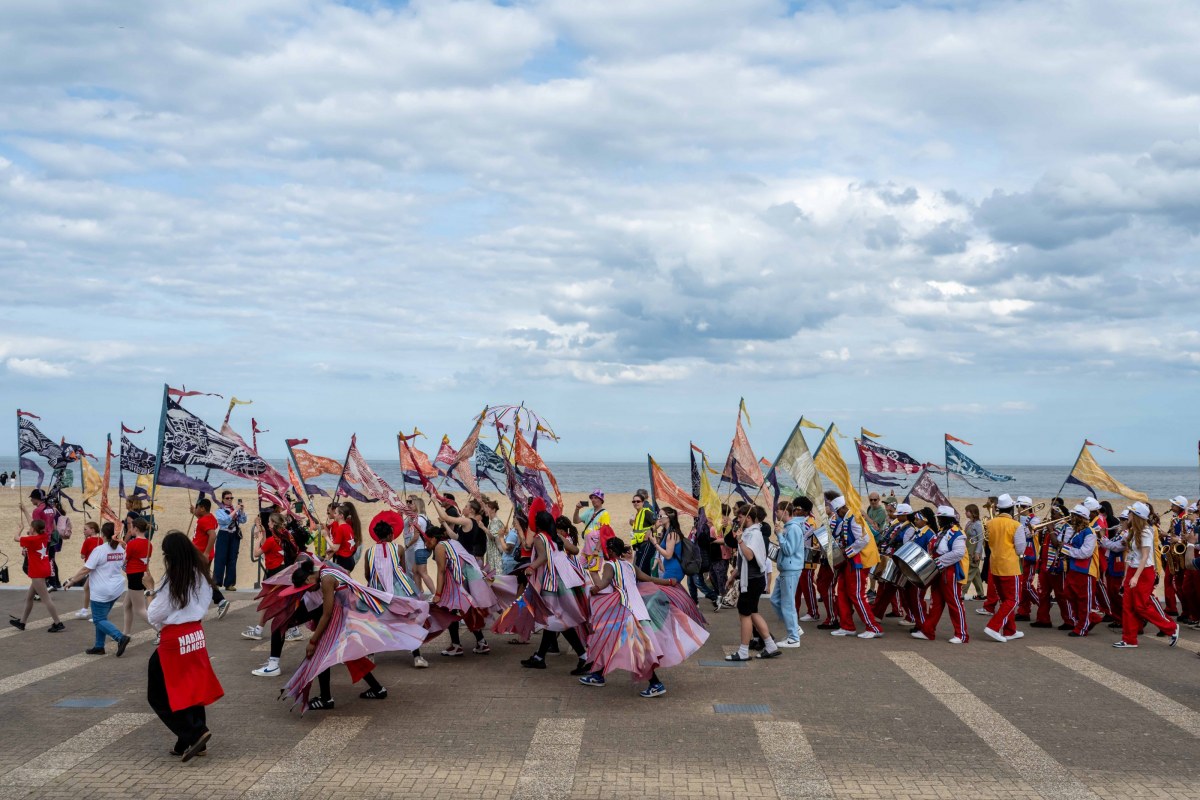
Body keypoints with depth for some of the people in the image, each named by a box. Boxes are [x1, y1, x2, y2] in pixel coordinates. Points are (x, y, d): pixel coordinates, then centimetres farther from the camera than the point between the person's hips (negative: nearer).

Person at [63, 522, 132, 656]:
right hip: (117, 588, 7)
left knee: (99, 620, 1)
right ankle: (99, 646, 20)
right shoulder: (120, 549, 4)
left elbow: (85, 569, -15)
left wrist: (72, 581, -6)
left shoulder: (99, 550, -16)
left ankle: (120, 637, -17)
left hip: (102, 592, -7)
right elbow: (123, 566, 17)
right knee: (101, 617, 18)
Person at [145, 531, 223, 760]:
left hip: (174, 640, -7)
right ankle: (193, 742, 20)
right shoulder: (201, 576, 2)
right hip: (196, 635, 7)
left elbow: (154, 616, -11)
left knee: (160, 696, 5)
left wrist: (152, 597, 6)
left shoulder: (172, 581, -17)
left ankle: (194, 733, -7)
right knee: (192, 689, 17)